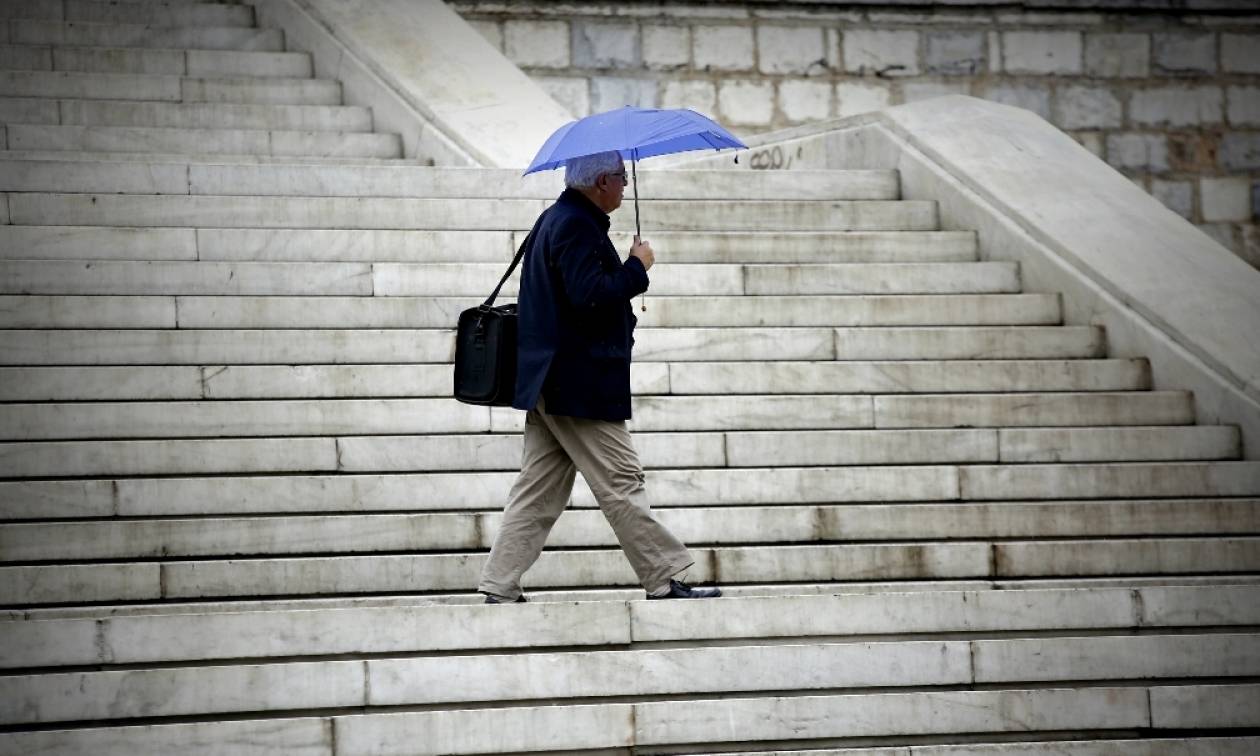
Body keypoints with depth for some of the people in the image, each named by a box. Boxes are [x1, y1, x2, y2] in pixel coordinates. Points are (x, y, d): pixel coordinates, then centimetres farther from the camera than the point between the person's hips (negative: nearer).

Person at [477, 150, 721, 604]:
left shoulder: (556, 219, 17)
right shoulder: (576, 226, -16)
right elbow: (590, 295, -26)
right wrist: (637, 267, -13)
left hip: (549, 380, 10)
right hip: (580, 386, -10)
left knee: (538, 491, 9)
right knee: (620, 483, -4)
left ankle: (500, 588, 7)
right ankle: (663, 580, 1)